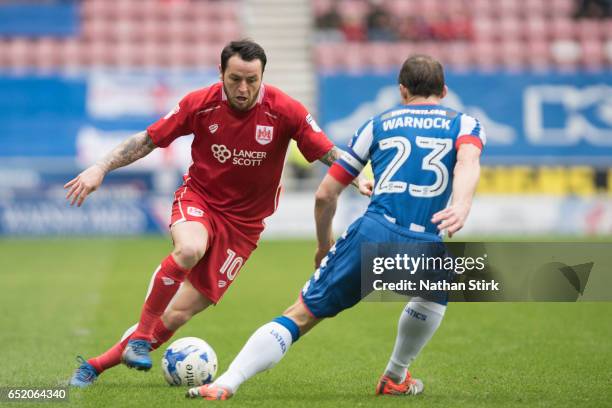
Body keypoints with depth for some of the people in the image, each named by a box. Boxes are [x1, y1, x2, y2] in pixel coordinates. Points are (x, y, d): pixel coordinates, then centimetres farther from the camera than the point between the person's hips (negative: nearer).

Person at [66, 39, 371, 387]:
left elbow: (329, 153, -11)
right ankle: (141, 335, -19)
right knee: (190, 249, -38)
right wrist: (101, 169, -9)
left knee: (178, 314, -6)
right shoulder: (200, 104, -12)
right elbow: (148, 140, -2)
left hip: (243, 222, 0)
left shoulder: (285, 111, -15)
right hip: (198, 199, 0)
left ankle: (98, 364, 8)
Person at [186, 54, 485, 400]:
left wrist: (324, 245, 36)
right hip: (425, 248, 0)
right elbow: (469, 161, -8)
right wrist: (462, 206, -26)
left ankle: (224, 385, -9)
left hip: (372, 235, 0)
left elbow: (325, 195, 20)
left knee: (301, 315, 6)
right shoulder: (465, 124, 19)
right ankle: (396, 378, 39)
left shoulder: (379, 124, 23)